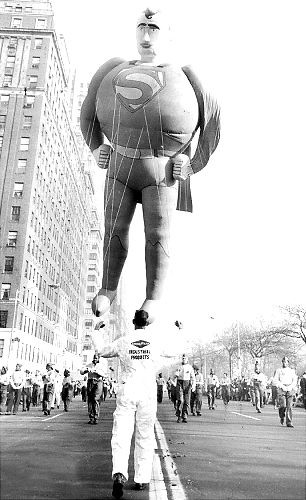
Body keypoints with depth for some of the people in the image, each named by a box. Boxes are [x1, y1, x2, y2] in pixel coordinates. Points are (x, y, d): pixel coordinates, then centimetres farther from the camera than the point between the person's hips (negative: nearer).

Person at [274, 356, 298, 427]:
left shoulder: (292, 370, 15)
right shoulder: (278, 370, 10)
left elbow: (295, 380, 8)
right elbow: (276, 380, 3)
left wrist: (290, 387, -8)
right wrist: (282, 386, -11)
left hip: (290, 389, 2)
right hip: (281, 389, -2)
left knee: (289, 406, -5)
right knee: (283, 405, -13)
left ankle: (289, 422, 1)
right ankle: (282, 416, 16)